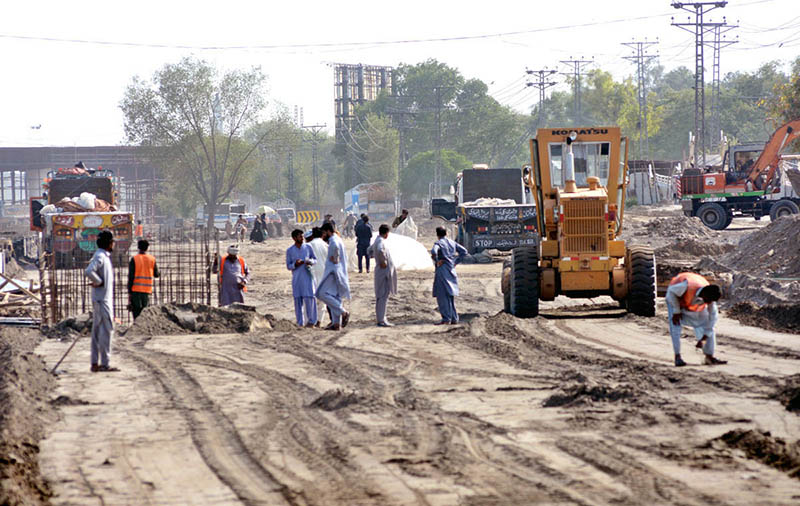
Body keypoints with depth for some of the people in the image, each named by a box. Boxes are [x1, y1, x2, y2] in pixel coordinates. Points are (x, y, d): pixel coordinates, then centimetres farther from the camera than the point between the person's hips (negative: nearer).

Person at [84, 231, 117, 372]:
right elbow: (88, 271, -30)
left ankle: (95, 363, 12)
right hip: (102, 298, -10)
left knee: (98, 331, 10)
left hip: (105, 298, 10)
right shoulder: (100, 256, -15)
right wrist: (99, 282, -18)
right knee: (106, 330, -9)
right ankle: (104, 364, -10)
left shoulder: (104, 256, 16)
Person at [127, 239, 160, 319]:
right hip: (147, 290, 3)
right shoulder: (152, 259, 3)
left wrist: (129, 292, -6)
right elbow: (156, 274, 13)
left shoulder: (134, 259, -5)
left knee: (136, 312, -2)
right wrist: (159, 274, 37)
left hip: (136, 289, -3)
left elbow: (131, 277, -8)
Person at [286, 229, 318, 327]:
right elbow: (288, 266, 4)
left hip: (307, 276, 0)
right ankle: (301, 322, 8)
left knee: (309, 298, -10)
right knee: (298, 300, 1)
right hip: (296, 278, 0)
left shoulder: (308, 247, 3)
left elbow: (315, 259, 11)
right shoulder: (289, 251, 1)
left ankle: (311, 320, 0)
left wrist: (310, 261, -12)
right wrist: (295, 264, -17)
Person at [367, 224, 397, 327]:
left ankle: (382, 319, 19)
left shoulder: (377, 241, 15)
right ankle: (381, 320, -11)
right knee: (383, 296, -10)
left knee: (381, 296, 13)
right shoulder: (381, 241, -15)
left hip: (381, 271, 10)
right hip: (384, 271, -10)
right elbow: (380, 250, -37)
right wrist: (383, 261, -23)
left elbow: (369, 250, 34)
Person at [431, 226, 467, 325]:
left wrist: (436, 261, -14)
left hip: (442, 271, -7)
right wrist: (456, 262, 13)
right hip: (451, 271, 7)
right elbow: (464, 252, 13)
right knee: (450, 296, 13)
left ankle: (446, 318, -12)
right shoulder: (452, 243, 11)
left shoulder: (438, 243, -9)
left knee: (443, 296, -6)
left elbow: (434, 252, -29)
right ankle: (454, 318, 13)